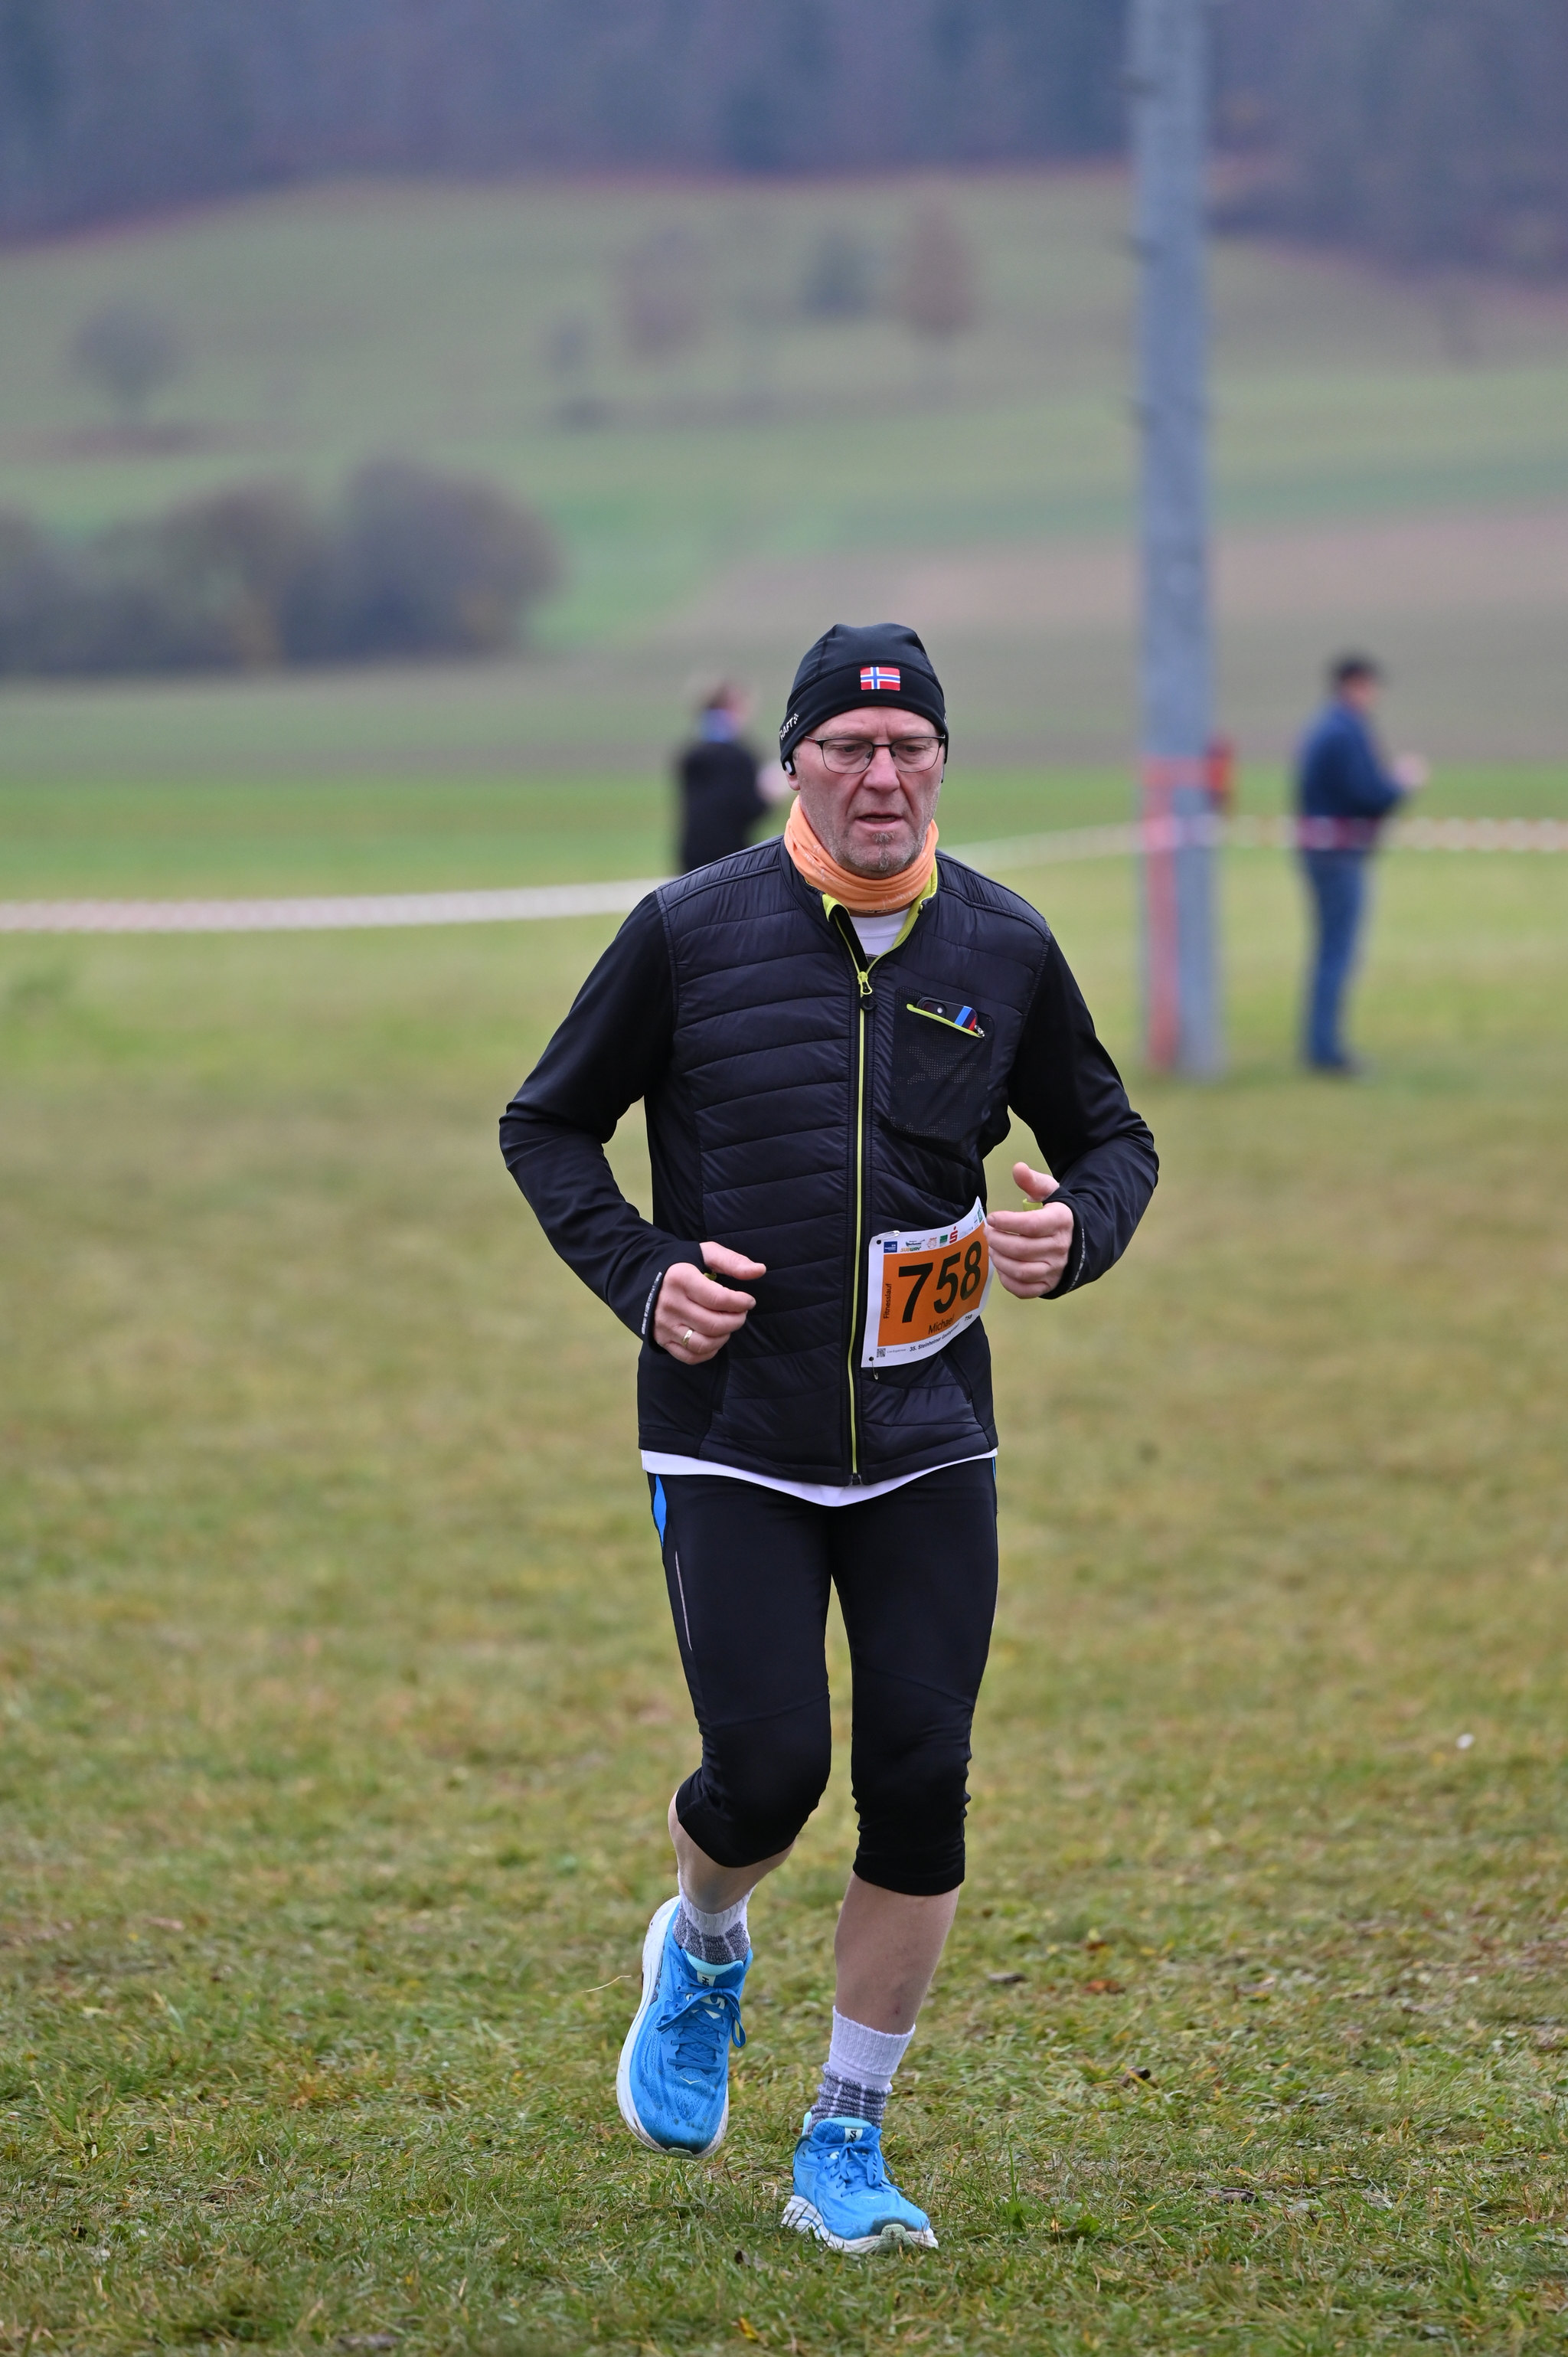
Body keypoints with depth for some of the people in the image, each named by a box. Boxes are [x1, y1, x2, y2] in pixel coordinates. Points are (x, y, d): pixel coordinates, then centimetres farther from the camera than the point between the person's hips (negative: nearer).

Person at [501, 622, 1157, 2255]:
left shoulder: (1004, 951, 3)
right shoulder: (690, 934, -4)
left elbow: (1110, 1136, 16)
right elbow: (547, 1126, 7)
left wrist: (1077, 1234, -7)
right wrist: (641, 1273, -9)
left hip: (928, 1443, 2)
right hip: (730, 1442, -2)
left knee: (920, 1786, -3)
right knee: (767, 1770, -12)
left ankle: (845, 2152, 13)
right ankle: (701, 1957, 26)